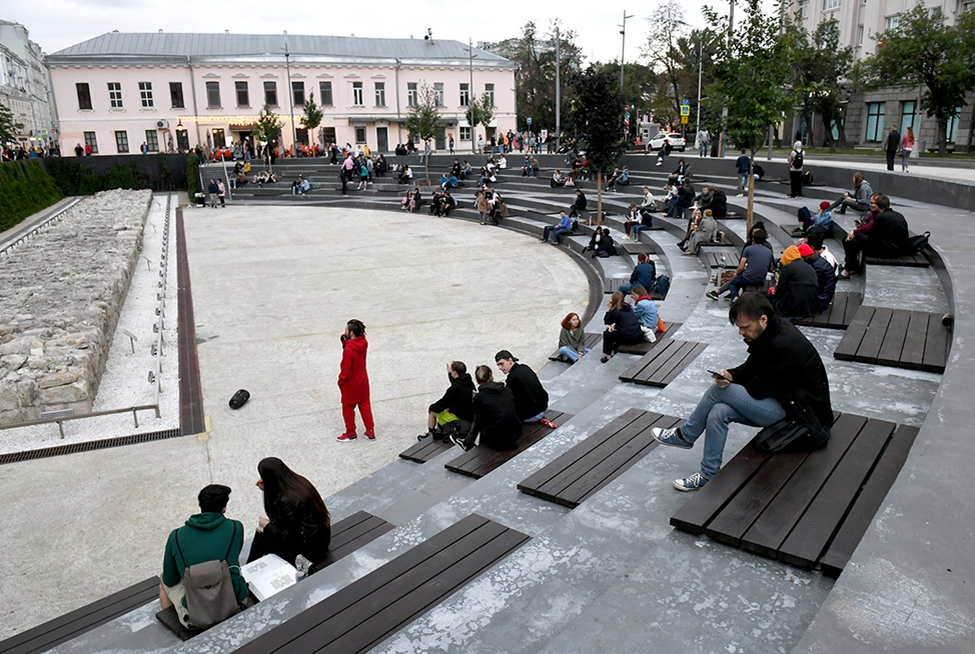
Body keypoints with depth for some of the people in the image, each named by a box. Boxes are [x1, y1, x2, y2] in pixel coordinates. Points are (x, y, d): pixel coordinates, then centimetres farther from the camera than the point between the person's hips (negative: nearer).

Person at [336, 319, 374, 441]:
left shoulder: (348, 350, -30)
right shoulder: (363, 343, -8)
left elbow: (346, 371, -24)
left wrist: (341, 381, -6)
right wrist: (345, 341, -9)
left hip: (350, 385, -7)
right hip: (363, 382, 7)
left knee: (348, 408, 14)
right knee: (365, 405, 20)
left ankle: (350, 433, 30)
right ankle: (370, 431, 27)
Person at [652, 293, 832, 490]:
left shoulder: (784, 345, -28)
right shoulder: (771, 332, 1)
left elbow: (757, 390, -23)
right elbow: (750, 368, 9)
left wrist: (729, 384, -5)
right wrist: (730, 375, -13)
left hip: (796, 411, -9)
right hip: (780, 399, 9)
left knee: (719, 391, -18)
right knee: (719, 412, -11)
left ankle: (684, 435, 2)